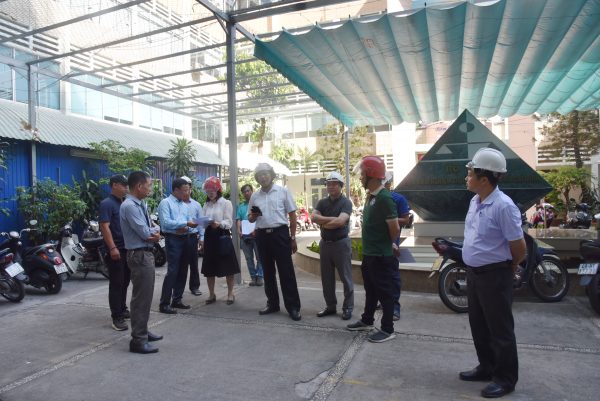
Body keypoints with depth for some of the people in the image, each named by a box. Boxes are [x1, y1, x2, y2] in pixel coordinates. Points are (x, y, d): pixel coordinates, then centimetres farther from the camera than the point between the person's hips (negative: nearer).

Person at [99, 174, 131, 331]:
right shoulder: (107, 203, -11)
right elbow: (104, 227, -18)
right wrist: (112, 248, -25)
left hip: (128, 249, 8)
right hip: (116, 250, -8)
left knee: (125, 282, 17)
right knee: (116, 284, -3)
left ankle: (122, 309, 30)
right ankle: (117, 318, 2)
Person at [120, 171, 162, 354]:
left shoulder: (141, 204, 12)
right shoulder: (129, 206, -18)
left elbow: (150, 229, 11)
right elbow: (144, 233, -20)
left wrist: (154, 232, -10)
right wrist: (154, 232, 0)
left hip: (146, 253, 10)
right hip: (140, 255, -10)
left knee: (145, 295, 19)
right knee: (141, 297, -4)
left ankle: (142, 331, 32)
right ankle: (138, 340, 5)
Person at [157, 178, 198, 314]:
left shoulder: (185, 206, 17)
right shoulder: (165, 203, -5)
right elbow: (166, 222, -16)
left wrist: (186, 228, -8)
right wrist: (185, 223, -18)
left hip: (185, 239, 8)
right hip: (173, 239, -7)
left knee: (183, 271, 11)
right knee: (172, 271, -11)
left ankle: (177, 300, 22)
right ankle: (164, 304, -4)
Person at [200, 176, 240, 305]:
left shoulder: (226, 203, -3)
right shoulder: (206, 205, 14)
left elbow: (229, 221, -11)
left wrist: (219, 224, -30)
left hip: (222, 236, -5)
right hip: (209, 236, 5)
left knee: (228, 267, 1)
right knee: (209, 268, 9)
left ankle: (230, 294, 14)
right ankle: (211, 294, 22)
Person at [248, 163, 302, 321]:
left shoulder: (283, 191, -1)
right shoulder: (254, 196, 10)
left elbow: (292, 215, 0)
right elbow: (250, 219, 18)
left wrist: (293, 238, -3)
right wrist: (253, 216, -7)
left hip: (280, 233, -4)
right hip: (262, 235, 4)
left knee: (286, 271, -3)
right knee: (268, 271, 13)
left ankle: (293, 307, 6)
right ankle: (272, 304, 27)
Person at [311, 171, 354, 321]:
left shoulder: (346, 202, -7)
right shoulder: (322, 202, 9)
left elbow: (340, 221, -22)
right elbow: (314, 217, -7)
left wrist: (323, 223, -9)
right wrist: (333, 219, -16)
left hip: (341, 243, -5)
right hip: (325, 243, 5)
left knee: (346, 277, 3)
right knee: (327, 278, 12)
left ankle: (347, 308, 14)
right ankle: (330, 306, 24)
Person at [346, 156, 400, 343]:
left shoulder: (384, 198, -21)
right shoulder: (371, 196, 9)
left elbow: (395, 228, -21)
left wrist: (389, 244, -4)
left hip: (382, 256, -9)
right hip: (369, 253, 9)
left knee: (385, 292, 4)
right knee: (371, 289, 21)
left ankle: (388, 329, 17)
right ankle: (367, 321, 36)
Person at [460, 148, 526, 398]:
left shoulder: (503, 206, -22)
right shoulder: (475, 201, 6)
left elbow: (519, 247, -16)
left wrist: (507, 270, 1)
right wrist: (473, 269, 18)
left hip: (494, 276, -9)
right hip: (474, 273, 9)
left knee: (499, 328, 6)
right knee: (478, 325, 19)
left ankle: (505, 378, 23)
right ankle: (487, 368, 36)